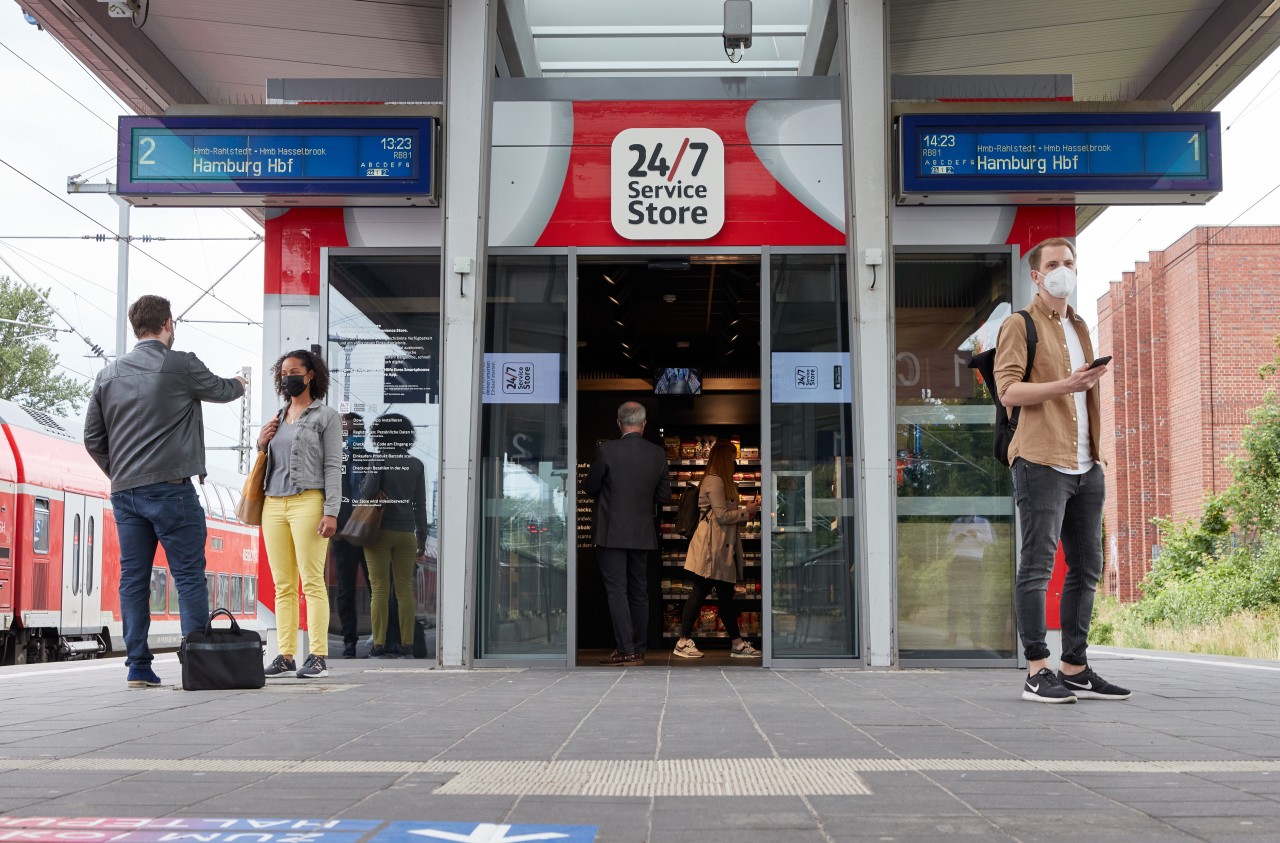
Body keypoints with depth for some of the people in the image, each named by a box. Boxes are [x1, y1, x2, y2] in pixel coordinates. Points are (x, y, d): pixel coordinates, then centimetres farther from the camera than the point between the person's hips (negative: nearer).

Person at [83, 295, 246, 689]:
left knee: (133, 579, 7)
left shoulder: (108, 374, 11)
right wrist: (240, 384, 35)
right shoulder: (181, 365, -4)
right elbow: (219, 390, 14)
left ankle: (138, 667, 7)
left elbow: (93, 437, 12)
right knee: (189, 576, -2)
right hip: (170, 488, -5)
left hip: (124, 491, 5)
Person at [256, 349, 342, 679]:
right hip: (273, 504, 6)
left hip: (308, 502, -6)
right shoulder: (277, 418, 19)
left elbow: (333, 466, -4)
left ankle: (318, 657, -8)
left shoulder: (326, 416, 3)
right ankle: (285, 656, 6)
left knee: (312, 581, -9)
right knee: (283, 585, 4)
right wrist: (260, 444, 6)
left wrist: (331, 512, -13)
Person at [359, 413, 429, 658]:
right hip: (406, 533, 3)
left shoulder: (380, 462, -6)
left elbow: (367, 495, -13)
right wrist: (422, 540, 10)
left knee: (380, 589, -1)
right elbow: (420, 506, 6)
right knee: (405, 589, 6)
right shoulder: (416, 465, 5)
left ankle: (379, 645, -3)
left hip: (380, 530, -3)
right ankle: (407, 644, 5)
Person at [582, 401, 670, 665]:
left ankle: (626, 650, -8)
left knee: (617, 590, -2)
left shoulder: (607, 450, -12)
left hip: (612, 533, -4)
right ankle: (639, 650, 17)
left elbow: (590, 487, -2)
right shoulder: (657, 453, 0)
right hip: (642, 534, 4)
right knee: (639, 591, 12)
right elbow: (664, 495, 6)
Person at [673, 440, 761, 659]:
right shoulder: (714, 481, -11)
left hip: (723, 547, 11)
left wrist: (745, 512, 9)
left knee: (726, 594, 10)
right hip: (711, 546, -11)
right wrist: (746, 512, -5)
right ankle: (684, 641, -3)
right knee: (700, 590, -7)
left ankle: (738, 643, 13)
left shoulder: (722, 482, 22)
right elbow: (721, 516, -15)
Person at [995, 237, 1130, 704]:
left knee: (1086, 568, 8)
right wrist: (1064, 385, -23)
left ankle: (1076, 669, 14)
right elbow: (1008, 389, -12)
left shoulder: (1079, 328, 23)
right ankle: (1037, 672, -6)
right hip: (1041, 462, -8)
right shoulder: (1020, 325, 0)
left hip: (1085, 466, 8)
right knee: (1037, 566, -8)